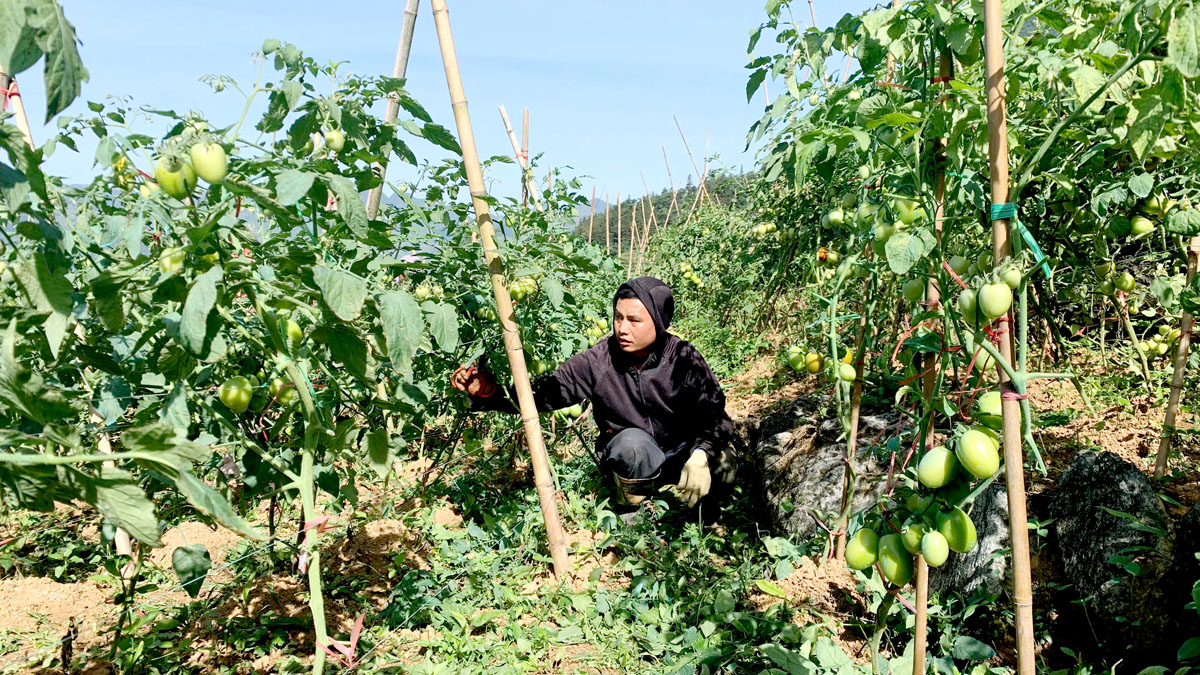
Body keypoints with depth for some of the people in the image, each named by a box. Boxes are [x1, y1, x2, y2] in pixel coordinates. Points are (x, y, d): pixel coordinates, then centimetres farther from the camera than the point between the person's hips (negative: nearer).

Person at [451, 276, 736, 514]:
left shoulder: (683, 358, -14)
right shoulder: (597, 361, -14)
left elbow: (713, 413, -16)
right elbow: (544, 393, -15)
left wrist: (701, 454, -36)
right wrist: (489, 389, -30)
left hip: (679, 454, 1)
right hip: (629, 459, -1)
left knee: (723, 467, -28)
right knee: (632, 441, -36)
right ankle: (635, 511, -6)